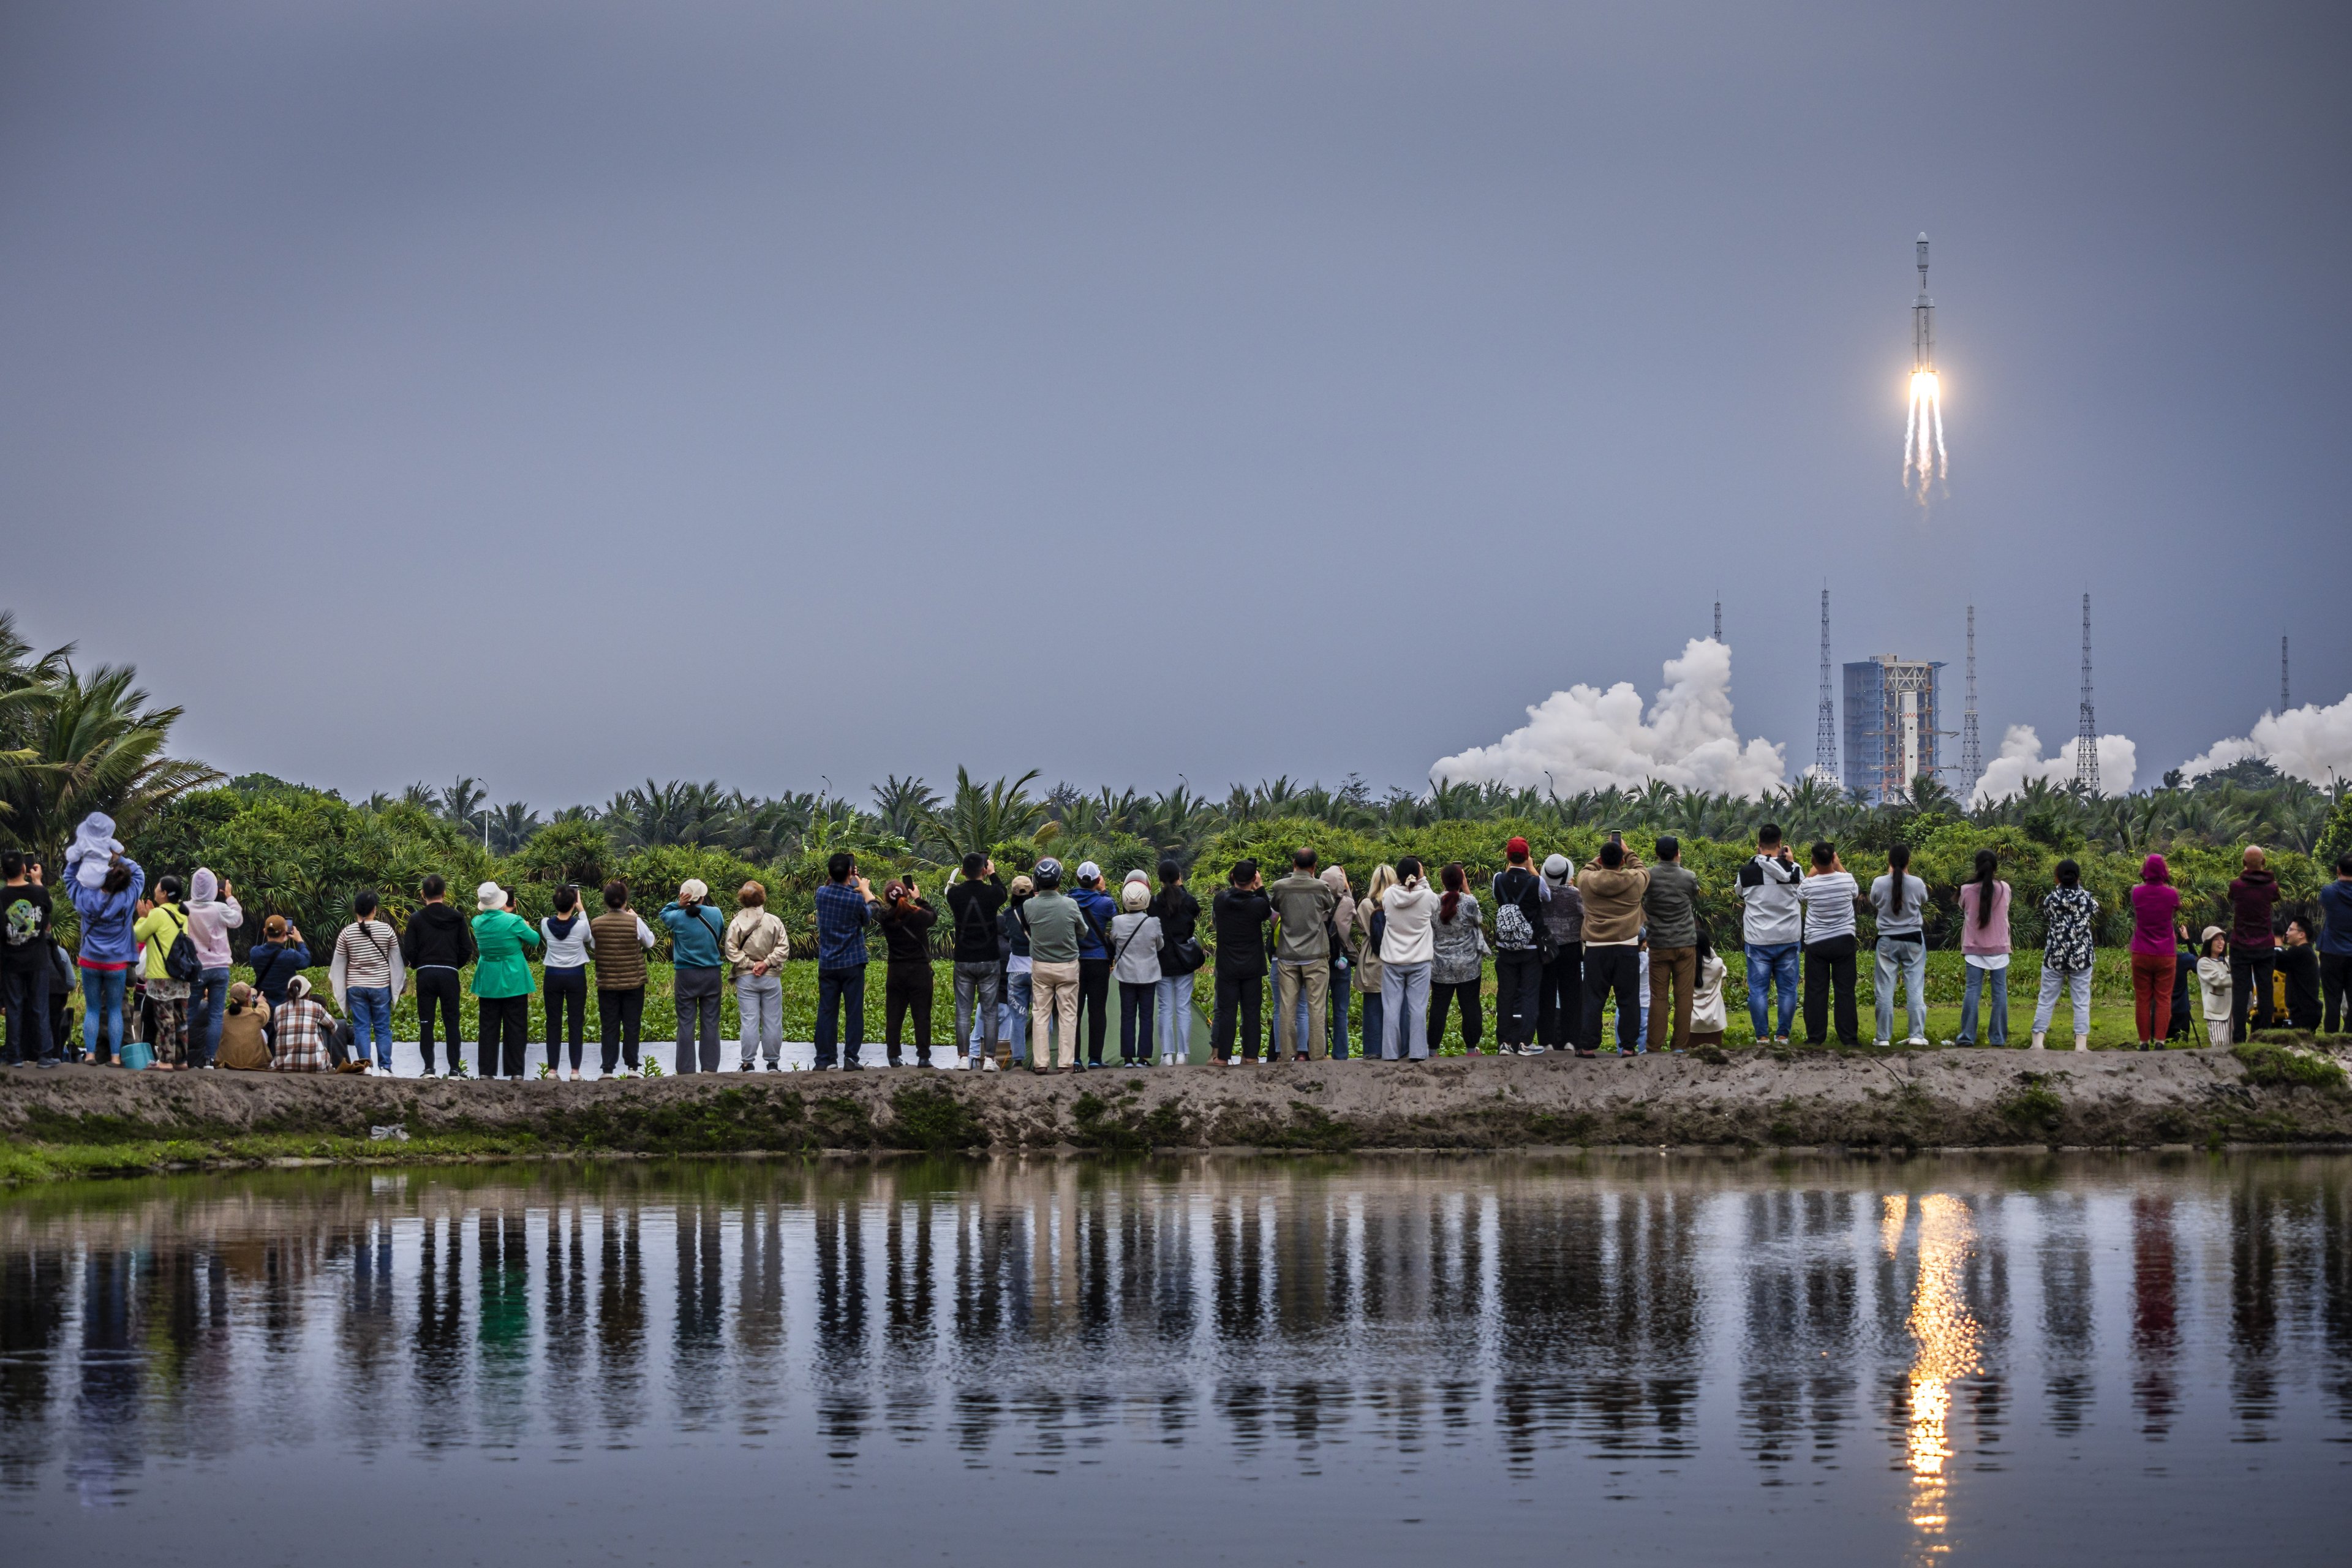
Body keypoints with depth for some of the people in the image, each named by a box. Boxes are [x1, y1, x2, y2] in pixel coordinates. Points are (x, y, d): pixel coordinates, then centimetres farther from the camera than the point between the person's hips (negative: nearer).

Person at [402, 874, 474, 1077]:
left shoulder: (416, 919, -2)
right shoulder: (456, 918, 1)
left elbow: (409, 952, -4)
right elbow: (467, 949, 2)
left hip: (425, 974, -1)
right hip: (450, 975, 1)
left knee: (426, 1023, 5)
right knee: (451, 1022, 5)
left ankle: (429, 1068, -1)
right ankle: (454, 1069, 0)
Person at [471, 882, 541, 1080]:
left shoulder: (478, 922, -4)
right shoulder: (513, 921, -15)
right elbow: (535, 940, -3)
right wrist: (525, 927, 18)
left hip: (488, 982, 3)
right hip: (513, 981, -3)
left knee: (488, 1027, 8)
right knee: (515, 1027, 4)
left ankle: (486, 1072, 6)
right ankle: (516, 1072, 3)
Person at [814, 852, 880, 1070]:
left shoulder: (821, 893, -4)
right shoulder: (857, 899, -13)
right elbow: (867, 919, 8)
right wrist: (866, 891, 18)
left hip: (827, 964, 3)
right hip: (852, 963, -3)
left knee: (826, 1012, 6)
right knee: (854, 1012, 2)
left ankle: (823, 1060, 4)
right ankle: (850, 1058, -1)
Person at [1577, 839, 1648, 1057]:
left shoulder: (1588, 881, -4)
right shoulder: (1635, 881, -4)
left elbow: (1586, 870, 20)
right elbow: (1640, 869, 19)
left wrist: (1605, 854, 27)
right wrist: (1627, 852, 31)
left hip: (1596, 949, 0)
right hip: (1628, 948, 0)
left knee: (1593, 1000, 5)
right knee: (1628, 999, 6)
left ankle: (1588, 1046, 4)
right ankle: (1628, 1046, 4)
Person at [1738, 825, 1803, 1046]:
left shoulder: (1747, 872, -7)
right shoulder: (1793, 870, -5)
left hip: (1758, 940, -1)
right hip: (1788, 939, 1)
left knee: (1758, 989, 4)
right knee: (1787, 988, 8)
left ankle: (1762, 1036, 1)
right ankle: (1782, 1036, 9)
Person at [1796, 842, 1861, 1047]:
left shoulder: (1809, 885, -12)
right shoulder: (1847, 879, -10)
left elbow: (1798, 895, 13)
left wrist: (1814, 871, 16)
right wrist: (1839, 866, 19)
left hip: (1816, 943, -1)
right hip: (1844, 941, 1)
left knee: (1816, 992, 5)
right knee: (1845, 991, 4)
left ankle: (1815, 1038, 5)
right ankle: (1849, 1038, 4)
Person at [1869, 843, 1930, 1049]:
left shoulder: (1879, 883, -9)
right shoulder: (1917, 883, -9)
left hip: (1887, 940, 0)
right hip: (1913, 939, 0)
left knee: (1885, 990, 5)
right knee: (1915, 989, 4)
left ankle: (1883, 1037, 5)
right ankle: (1917, 1035, 0)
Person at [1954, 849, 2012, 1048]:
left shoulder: (1967, 890, -6)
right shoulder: (2004, 889, -3)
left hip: (1974, 948, 0)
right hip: (1999, 948, 0)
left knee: (1972, 991, 2)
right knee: (2000, 992, 5)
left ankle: (1967, 1036, -2)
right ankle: (1998, 1037, 5)